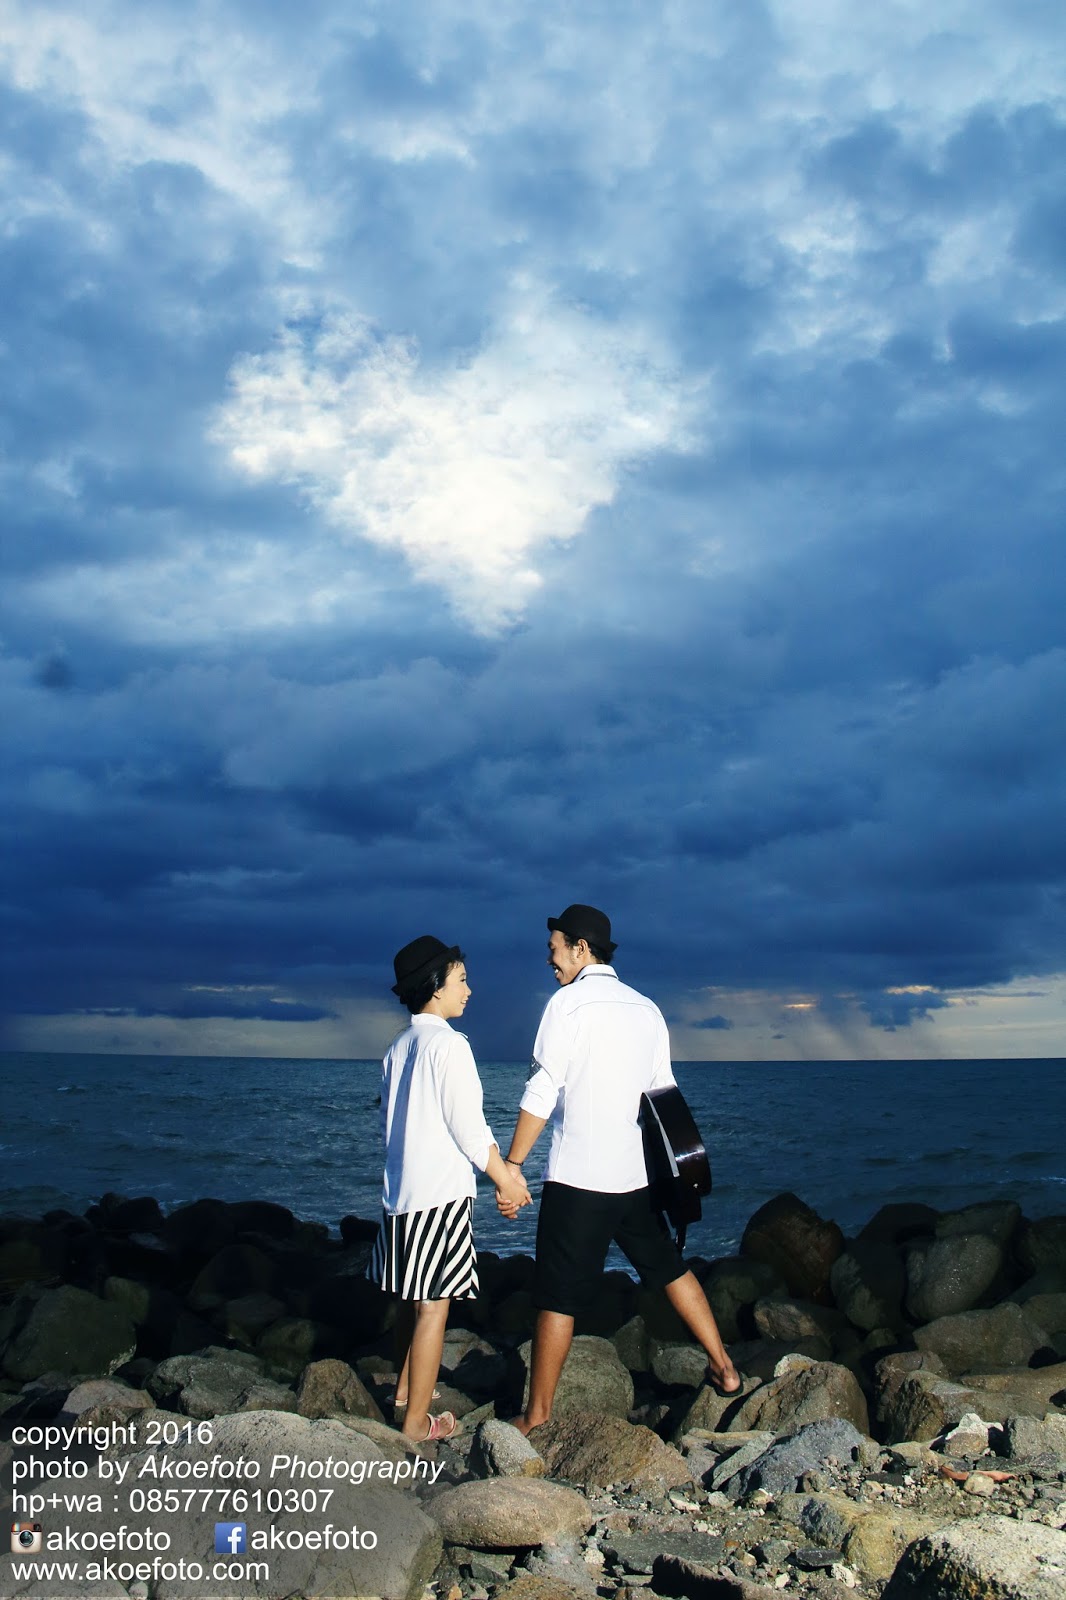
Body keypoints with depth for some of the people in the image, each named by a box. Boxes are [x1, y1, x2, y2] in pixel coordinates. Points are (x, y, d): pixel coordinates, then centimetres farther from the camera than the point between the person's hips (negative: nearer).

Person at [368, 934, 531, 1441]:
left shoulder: (399, 1046, 10)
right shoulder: (448, 1043, -14)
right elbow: (468, 1128, -16)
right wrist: (505, 1180, -4)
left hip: (400, 1188, 8)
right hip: (442, 1190, -8)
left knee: (413, 1298, 21)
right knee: (433, 1305, 1)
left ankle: (404, 1391, 35)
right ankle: (417, 1422, 9)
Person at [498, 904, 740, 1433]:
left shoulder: (568, 1002, -9)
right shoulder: (647, 1009, 9)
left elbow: (542, 1092, -14)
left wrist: (511, 1166, -10)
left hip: (577, 1177, -6)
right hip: (636, 1175, 6)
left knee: (557, 1299, 3)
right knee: (671, 1270, 22)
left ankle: (537, 1414, 11)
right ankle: (724, 1370, 28)